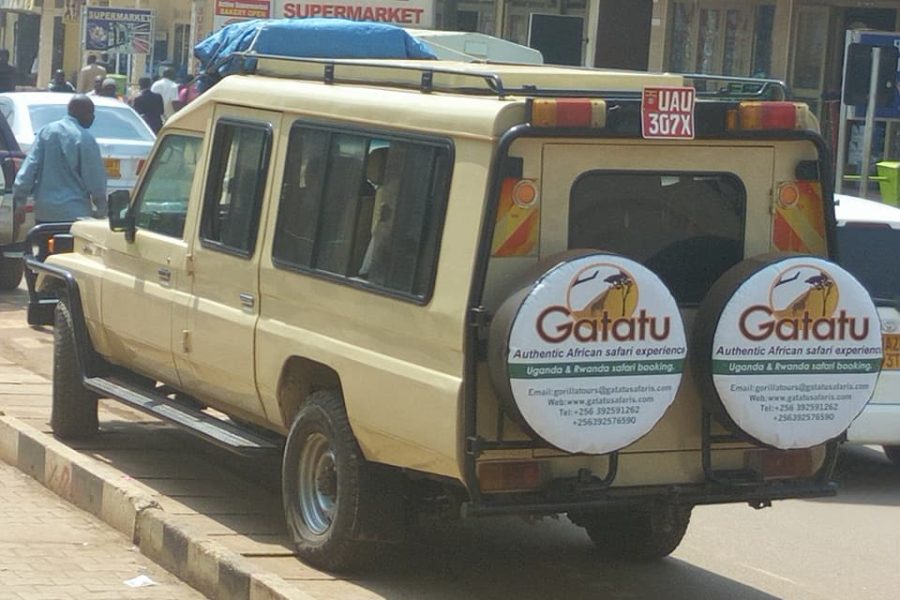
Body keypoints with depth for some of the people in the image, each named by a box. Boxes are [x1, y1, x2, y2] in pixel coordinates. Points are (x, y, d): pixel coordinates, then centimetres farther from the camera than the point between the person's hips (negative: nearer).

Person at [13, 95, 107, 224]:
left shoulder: (46, 131, 5)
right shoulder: (85, 139, -11)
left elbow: (30, 166, 2)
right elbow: (95, 179, -7)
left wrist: (19, 198, 3)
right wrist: (102, 208, 6)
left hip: (44, 211, 6)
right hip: (74, 213, -6)